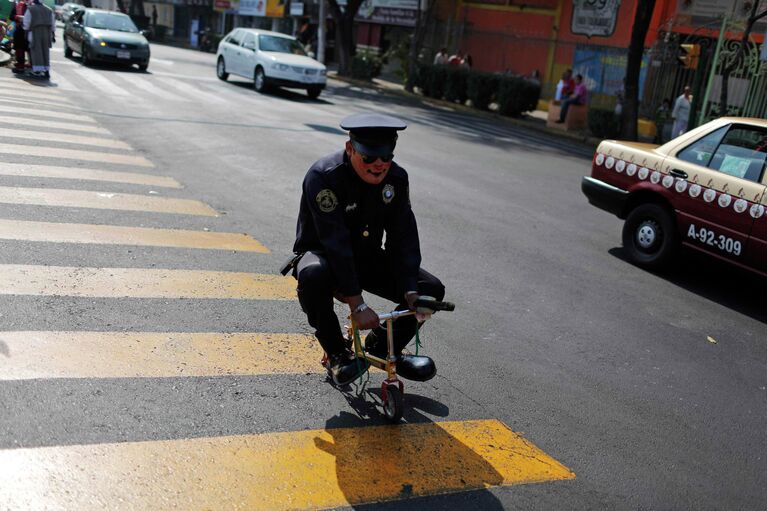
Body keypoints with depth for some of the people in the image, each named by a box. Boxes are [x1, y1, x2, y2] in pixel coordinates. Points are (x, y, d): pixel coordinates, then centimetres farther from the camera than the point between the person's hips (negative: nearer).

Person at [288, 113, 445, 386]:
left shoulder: (396, 177, -10)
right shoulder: (323, 176, -26)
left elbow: (404, 237, -11)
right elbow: (335, 242, -33)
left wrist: (411, 292, -24)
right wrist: (356, 304, -38)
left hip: (367, 256, 5)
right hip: (322, 253, -4)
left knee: (432, 290, -11)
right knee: (313, 275, -41)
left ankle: (383, 345, 14)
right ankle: (337, 353, -13)